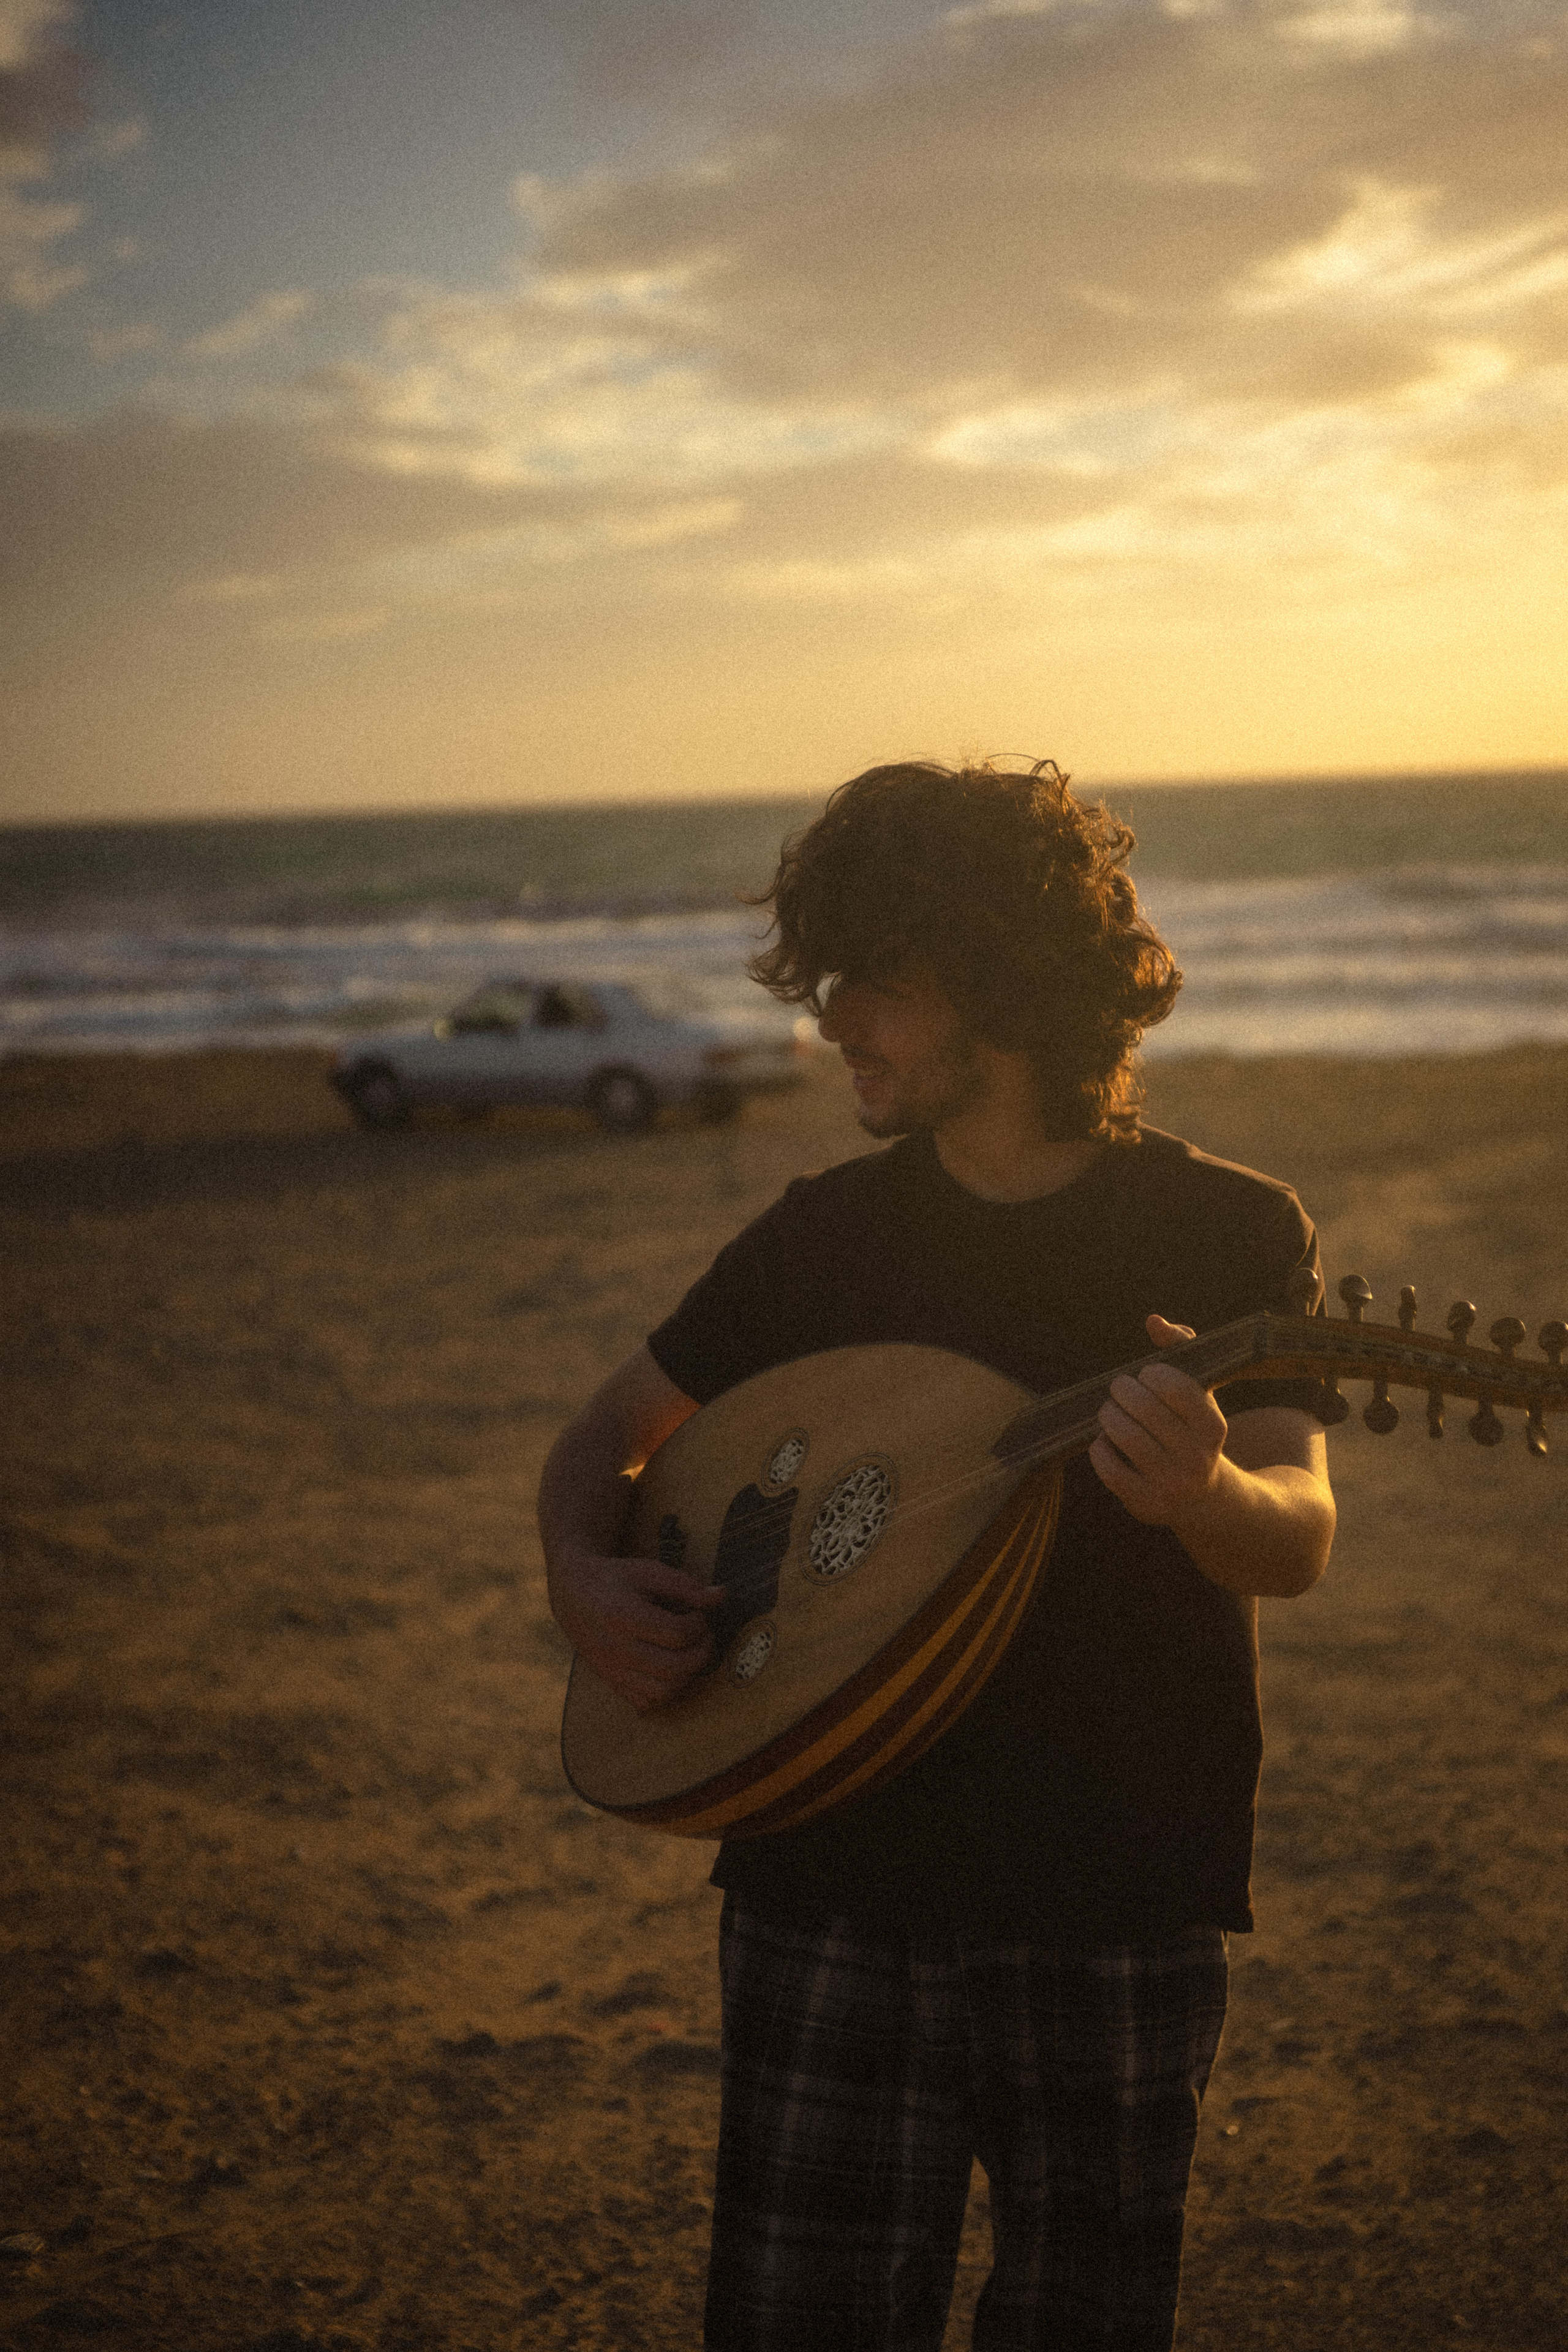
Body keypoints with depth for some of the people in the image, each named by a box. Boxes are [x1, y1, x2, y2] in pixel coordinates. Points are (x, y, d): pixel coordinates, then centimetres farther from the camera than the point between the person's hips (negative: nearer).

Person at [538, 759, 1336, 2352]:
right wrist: (585, 1581, -5)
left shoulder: (1227, 1232, -4)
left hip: (1119, 1914, -2)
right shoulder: (823, 1235, 5)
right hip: (832, 1890, 2)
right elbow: (608, 1434, 16)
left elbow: (1300, 1542, -15)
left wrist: (1201, 1491, -38)